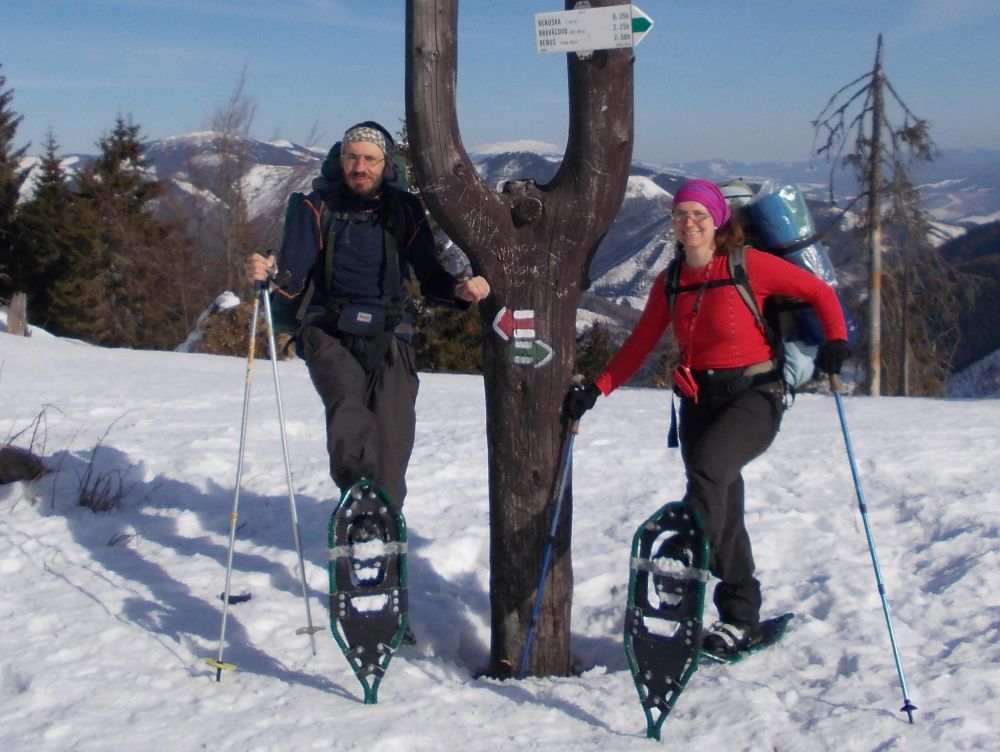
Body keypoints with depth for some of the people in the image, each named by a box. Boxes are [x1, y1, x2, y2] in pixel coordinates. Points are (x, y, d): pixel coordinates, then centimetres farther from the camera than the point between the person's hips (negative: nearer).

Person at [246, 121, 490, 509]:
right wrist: (270, 274, -26)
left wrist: (460, 290, -12)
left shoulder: (404, 209, 9)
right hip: (329, 332, -1)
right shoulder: (317, 207, 5)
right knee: (347, 400, -30)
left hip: (387, 335, 2)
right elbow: (292, 278, -3)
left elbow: (429, 277, 9)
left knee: (393, 436, -10)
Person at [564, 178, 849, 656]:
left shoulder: (749, 266, -8)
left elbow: (819, 293, -2)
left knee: (707, 468, -31)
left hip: (754, 396, -5)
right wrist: (596, 389, -2)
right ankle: (741, 619, 18)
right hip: (699, 399, 5)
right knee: (724, 508, 8)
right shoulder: (670, 283, 7)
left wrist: (835, 340, -17)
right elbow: (639, 344, 8)